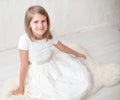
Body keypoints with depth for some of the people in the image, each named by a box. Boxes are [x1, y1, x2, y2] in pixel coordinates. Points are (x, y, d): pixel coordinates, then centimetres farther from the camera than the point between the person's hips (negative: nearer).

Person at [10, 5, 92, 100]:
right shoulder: (25, 39, -29)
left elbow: (62, 47, 7)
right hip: (38, 72, -5)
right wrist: (21, 88, -14)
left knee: (82, 78, 0)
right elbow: (24, 65, -22)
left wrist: (77, 54, 23)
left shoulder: (50, 35, -14)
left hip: (52, 65, 5)